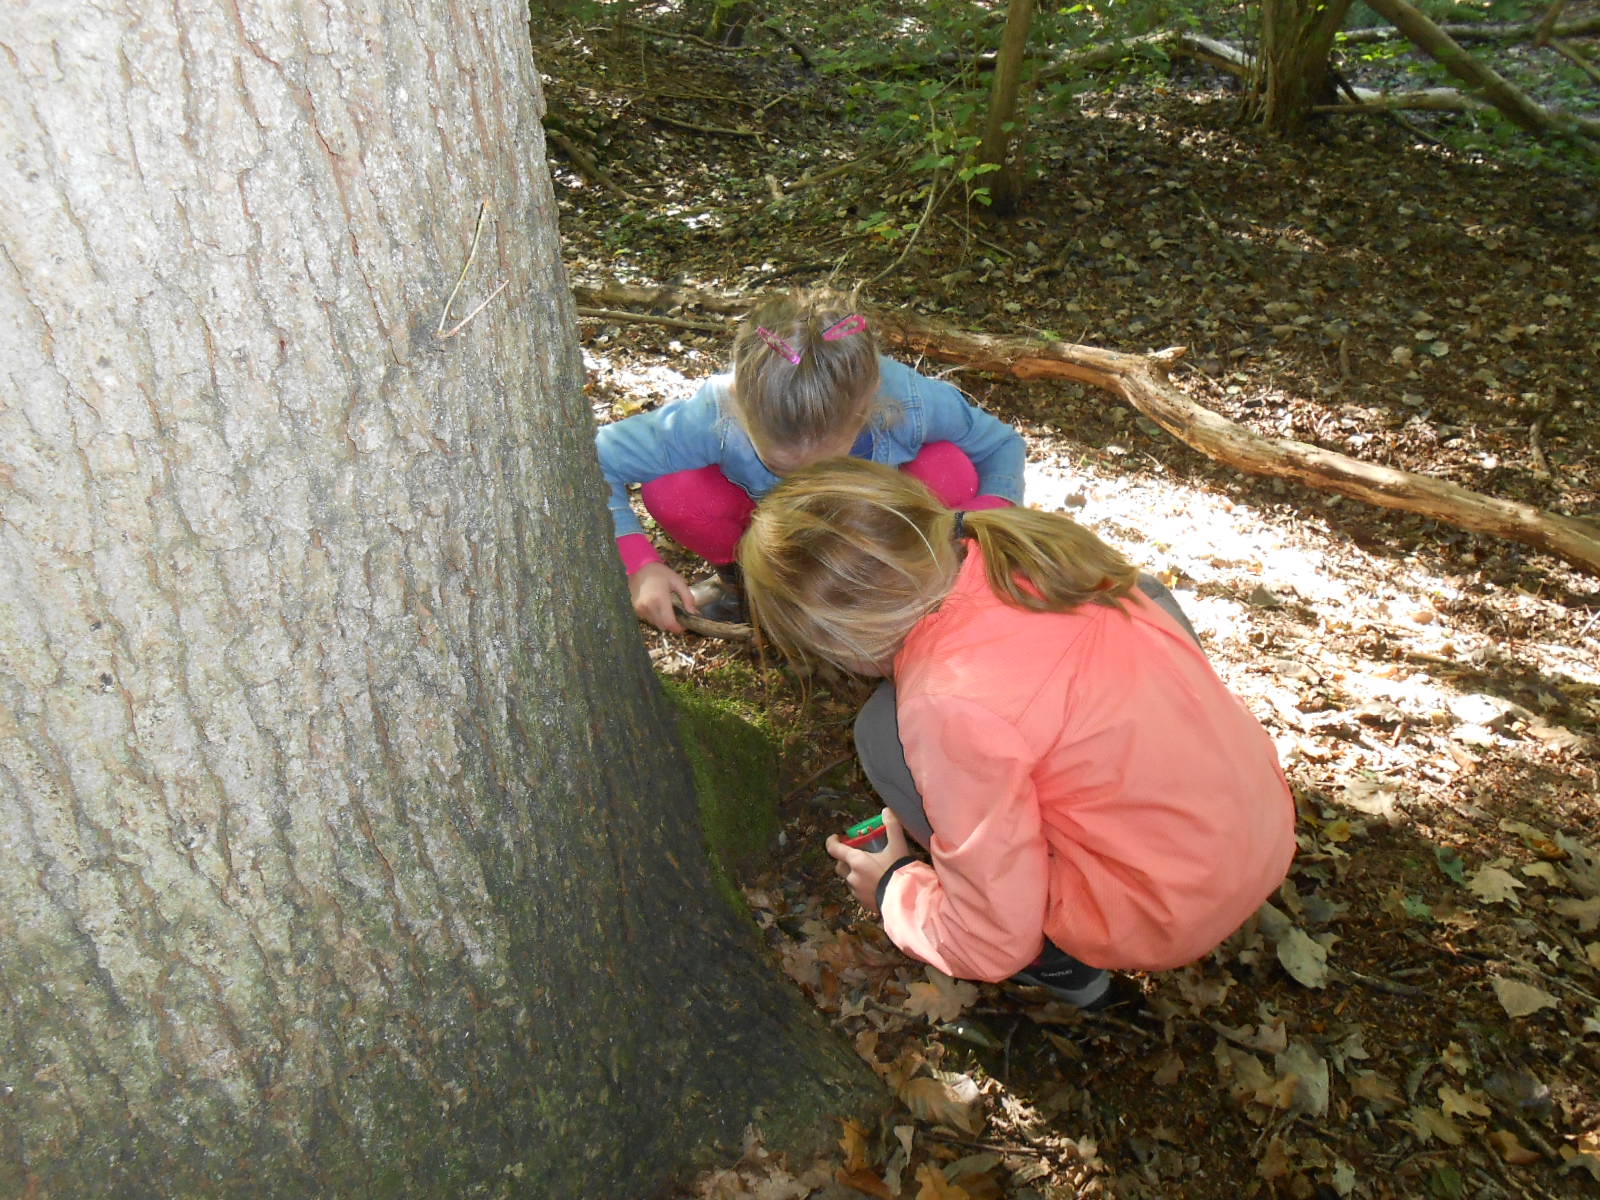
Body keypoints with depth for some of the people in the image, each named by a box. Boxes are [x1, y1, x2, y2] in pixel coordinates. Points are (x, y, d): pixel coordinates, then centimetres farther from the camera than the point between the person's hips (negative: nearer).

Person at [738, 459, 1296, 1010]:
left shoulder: (948, 706, -26)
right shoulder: (1027, 544, -5)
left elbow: (993, 944, -17)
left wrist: (893, 888, 4)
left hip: (1169, 922, -7)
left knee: (886, 734, -7)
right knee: (1145, 589, 24)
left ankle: (1059, 963, 7)